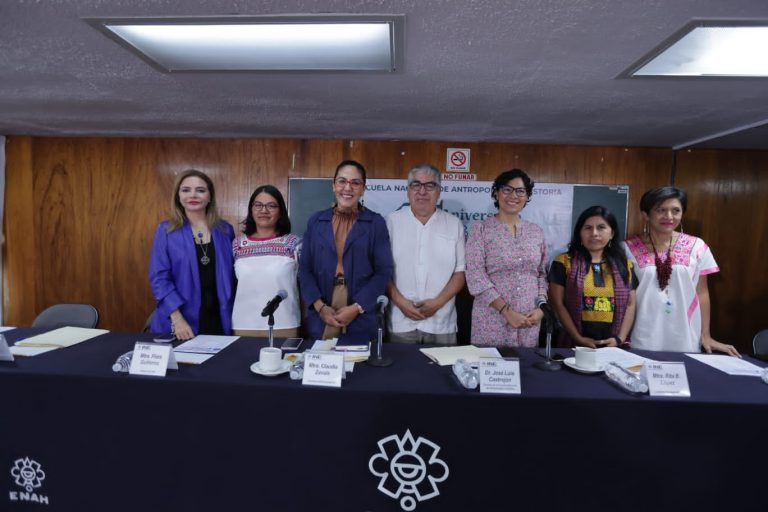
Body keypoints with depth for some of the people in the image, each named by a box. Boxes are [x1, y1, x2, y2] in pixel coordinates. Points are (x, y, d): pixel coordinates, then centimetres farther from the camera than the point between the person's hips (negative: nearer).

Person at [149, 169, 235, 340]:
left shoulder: (225, 230, 4)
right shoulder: (166, 230, -1)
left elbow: (231, 276, 8)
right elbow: (159, 278, -6)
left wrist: (232, 316, 3)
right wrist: (177, 319, -15)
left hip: (218, 321, 2)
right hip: (177, 325, -1)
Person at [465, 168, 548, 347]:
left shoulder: (536, 232, 9)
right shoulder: (481, 229, -4)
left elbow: (542, 275, 12)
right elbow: (476, 277, -11)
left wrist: (541, 307, -4)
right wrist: (507, 311, -15)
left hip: (528, 322, 4)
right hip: (492, 319, -3)